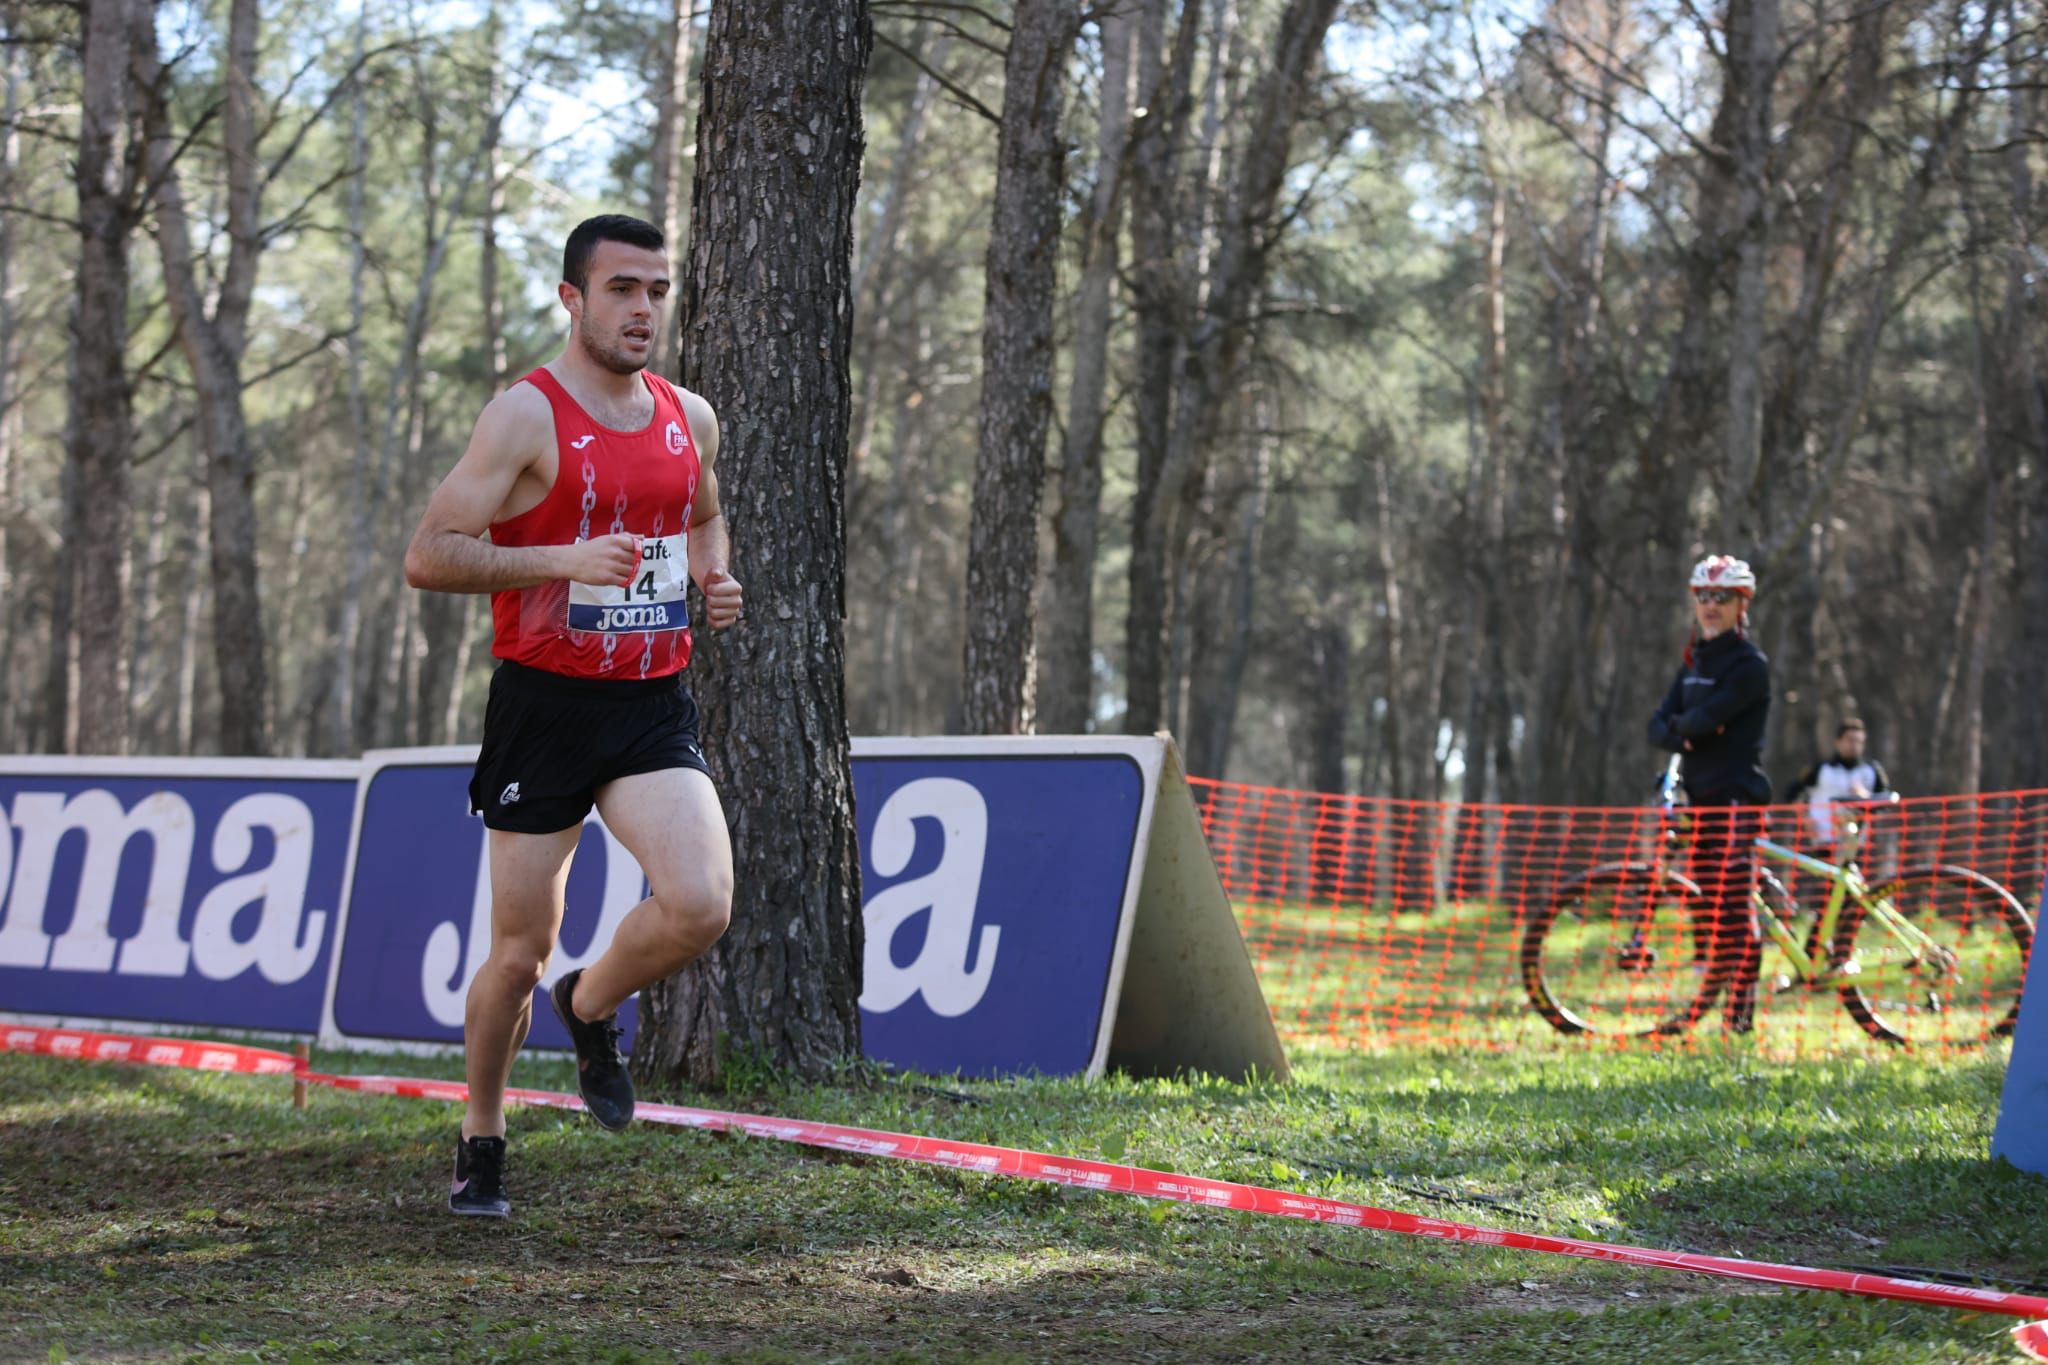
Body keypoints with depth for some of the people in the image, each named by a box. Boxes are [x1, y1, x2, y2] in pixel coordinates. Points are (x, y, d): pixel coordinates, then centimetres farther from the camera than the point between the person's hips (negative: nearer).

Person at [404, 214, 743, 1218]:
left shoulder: (690, 419, 8)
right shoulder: (527, 417, -10)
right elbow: (427, 557, -16)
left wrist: (715, 580, 7)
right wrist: (566, 559, -26)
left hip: (653, 710, 4)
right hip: (544, 708, -4)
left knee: (701, 904, -18)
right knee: (520, 952, 2)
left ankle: (591, 1007, 14)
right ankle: (480, 1143, 26)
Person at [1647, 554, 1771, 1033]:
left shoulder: (1749, 665, -8)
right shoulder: (1694, 661, 17)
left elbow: (1706, 718, -20)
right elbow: (1659, 726, 8)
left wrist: (1680, 725, 1)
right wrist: (1682, 737, -13)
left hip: (1736, 795, -8)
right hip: (1698, 795, 8)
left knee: (1734, 903, -12)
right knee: (1706, 900, 10)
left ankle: (1742, 1009, -12)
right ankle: (1712, 992, 17)